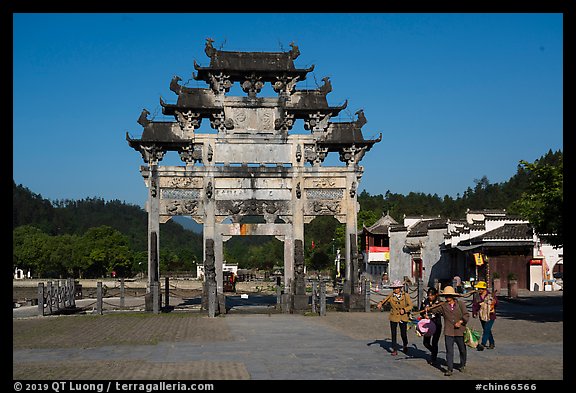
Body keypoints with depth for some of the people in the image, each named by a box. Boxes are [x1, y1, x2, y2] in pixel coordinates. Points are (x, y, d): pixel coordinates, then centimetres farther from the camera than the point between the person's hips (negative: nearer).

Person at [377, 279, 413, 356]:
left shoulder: (406, 296, -4)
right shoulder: (391, 296, 0)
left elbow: (410, 305, -2)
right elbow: (384, 301, 2)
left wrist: (404, 310, -19)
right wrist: (380, 304, -21)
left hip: (403, 317, -1)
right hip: (393, 317, 1)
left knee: (403, 334, 2)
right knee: (393, 334, -1)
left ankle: (405, 346, 32)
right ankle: (394, 350, 9)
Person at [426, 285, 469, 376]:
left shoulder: (460, 304, -2)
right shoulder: (443, 305, 2)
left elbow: (466, 315, -2)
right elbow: (435, 309, -4)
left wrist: (460, 322, -15)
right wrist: (429, 309, -24)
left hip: (460, 331, 0)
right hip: (449, 332, 0)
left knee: (462, 349, 15)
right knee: (449, 350, -6)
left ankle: (462, 365, 37)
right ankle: (450, 369, -2)